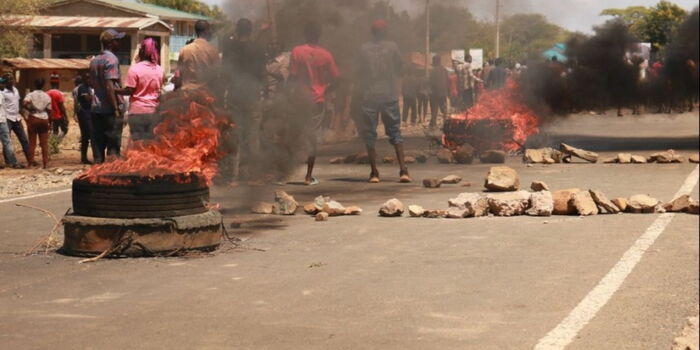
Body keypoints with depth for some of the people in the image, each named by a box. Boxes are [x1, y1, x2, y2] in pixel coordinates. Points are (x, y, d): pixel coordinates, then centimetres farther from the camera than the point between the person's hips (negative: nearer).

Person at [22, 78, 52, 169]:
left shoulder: (30, 95, -4)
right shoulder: (47, 96, 3)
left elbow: (25, 104, -23)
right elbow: (49, 110, 2)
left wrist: (31, 109, -5)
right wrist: (50, 123, 10)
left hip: (33, 118, -2)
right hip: (44, 119, 2)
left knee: (32, 142, 6)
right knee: (44, 142, 5)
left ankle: (31, 161, 6)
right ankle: (45, 162, 2)